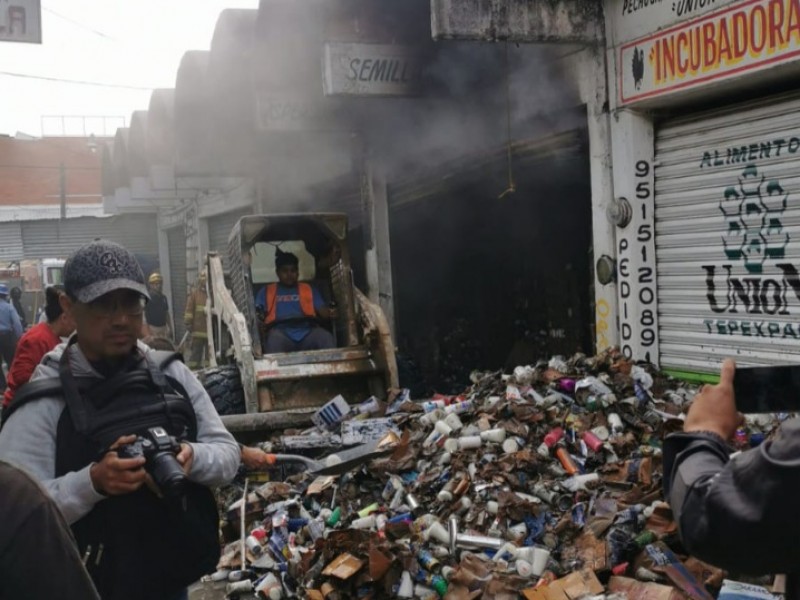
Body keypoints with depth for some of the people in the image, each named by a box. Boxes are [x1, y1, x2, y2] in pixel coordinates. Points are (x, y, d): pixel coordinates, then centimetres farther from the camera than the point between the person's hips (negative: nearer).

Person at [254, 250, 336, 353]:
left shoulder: (309, 289, 27)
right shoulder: (267, 291, 24)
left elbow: (322, 311, 14)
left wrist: (330, 313, -11)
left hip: (307, 331, 1)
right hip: (281, 331, -1)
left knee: (326, 338, -31)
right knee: (274, 339, -37)